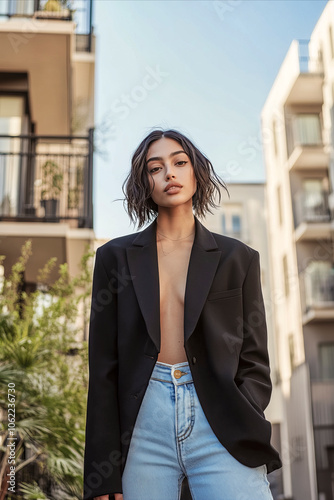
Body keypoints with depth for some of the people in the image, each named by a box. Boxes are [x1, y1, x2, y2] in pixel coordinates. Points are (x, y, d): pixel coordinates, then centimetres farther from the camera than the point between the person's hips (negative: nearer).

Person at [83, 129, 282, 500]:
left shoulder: (237, 259, 9)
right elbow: (103, 367, 6)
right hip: (143, 425, 1)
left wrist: (242, 433, -8)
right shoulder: (116, 256, 10)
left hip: (220, 429, 0)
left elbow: (254, 362, 9)